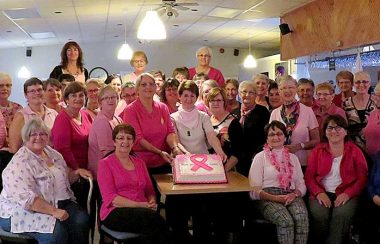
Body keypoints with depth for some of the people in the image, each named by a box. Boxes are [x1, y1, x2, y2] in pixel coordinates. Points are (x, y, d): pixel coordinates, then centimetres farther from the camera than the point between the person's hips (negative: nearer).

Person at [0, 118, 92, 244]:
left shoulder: (52, 153, 10)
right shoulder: (20, 163, -15)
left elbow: (64, 178, 25)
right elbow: (26, 198, -25)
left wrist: (77, 172, 4)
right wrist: (54, 211, -28)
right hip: (23, 210, -7)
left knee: (82, 219, -18)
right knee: (56, 232, -31)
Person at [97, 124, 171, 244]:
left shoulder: (139, 162, 21)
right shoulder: (105, 163, 3)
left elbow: (149, 190, 22)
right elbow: (110, 198, -7)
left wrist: (152, 202, -3)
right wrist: (138, 205, -16)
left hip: (143, 211, 4)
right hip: (115, 213, -4)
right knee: (153, 216, -33)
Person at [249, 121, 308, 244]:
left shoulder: (293, 158, 23)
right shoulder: (260, 157, 10)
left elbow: (301, 184, 17)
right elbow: (255, 189, 0)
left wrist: (295, 194, -7)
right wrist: (274, 198, -15)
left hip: (291, 196, 3)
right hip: (267, 197, -3)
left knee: (302, 218, -32)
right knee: (286, 220, -34)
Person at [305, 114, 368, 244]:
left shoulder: (355, 151, 10)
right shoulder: (317, 151, 14)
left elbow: (362, 178, 4)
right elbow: (309, 176, 8)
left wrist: (347, 194, -12)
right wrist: (319, 193, -10)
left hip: (345, 194, -1)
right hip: (322, 193, 1)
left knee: (342, 214, -33)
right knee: (319, 214, -29)